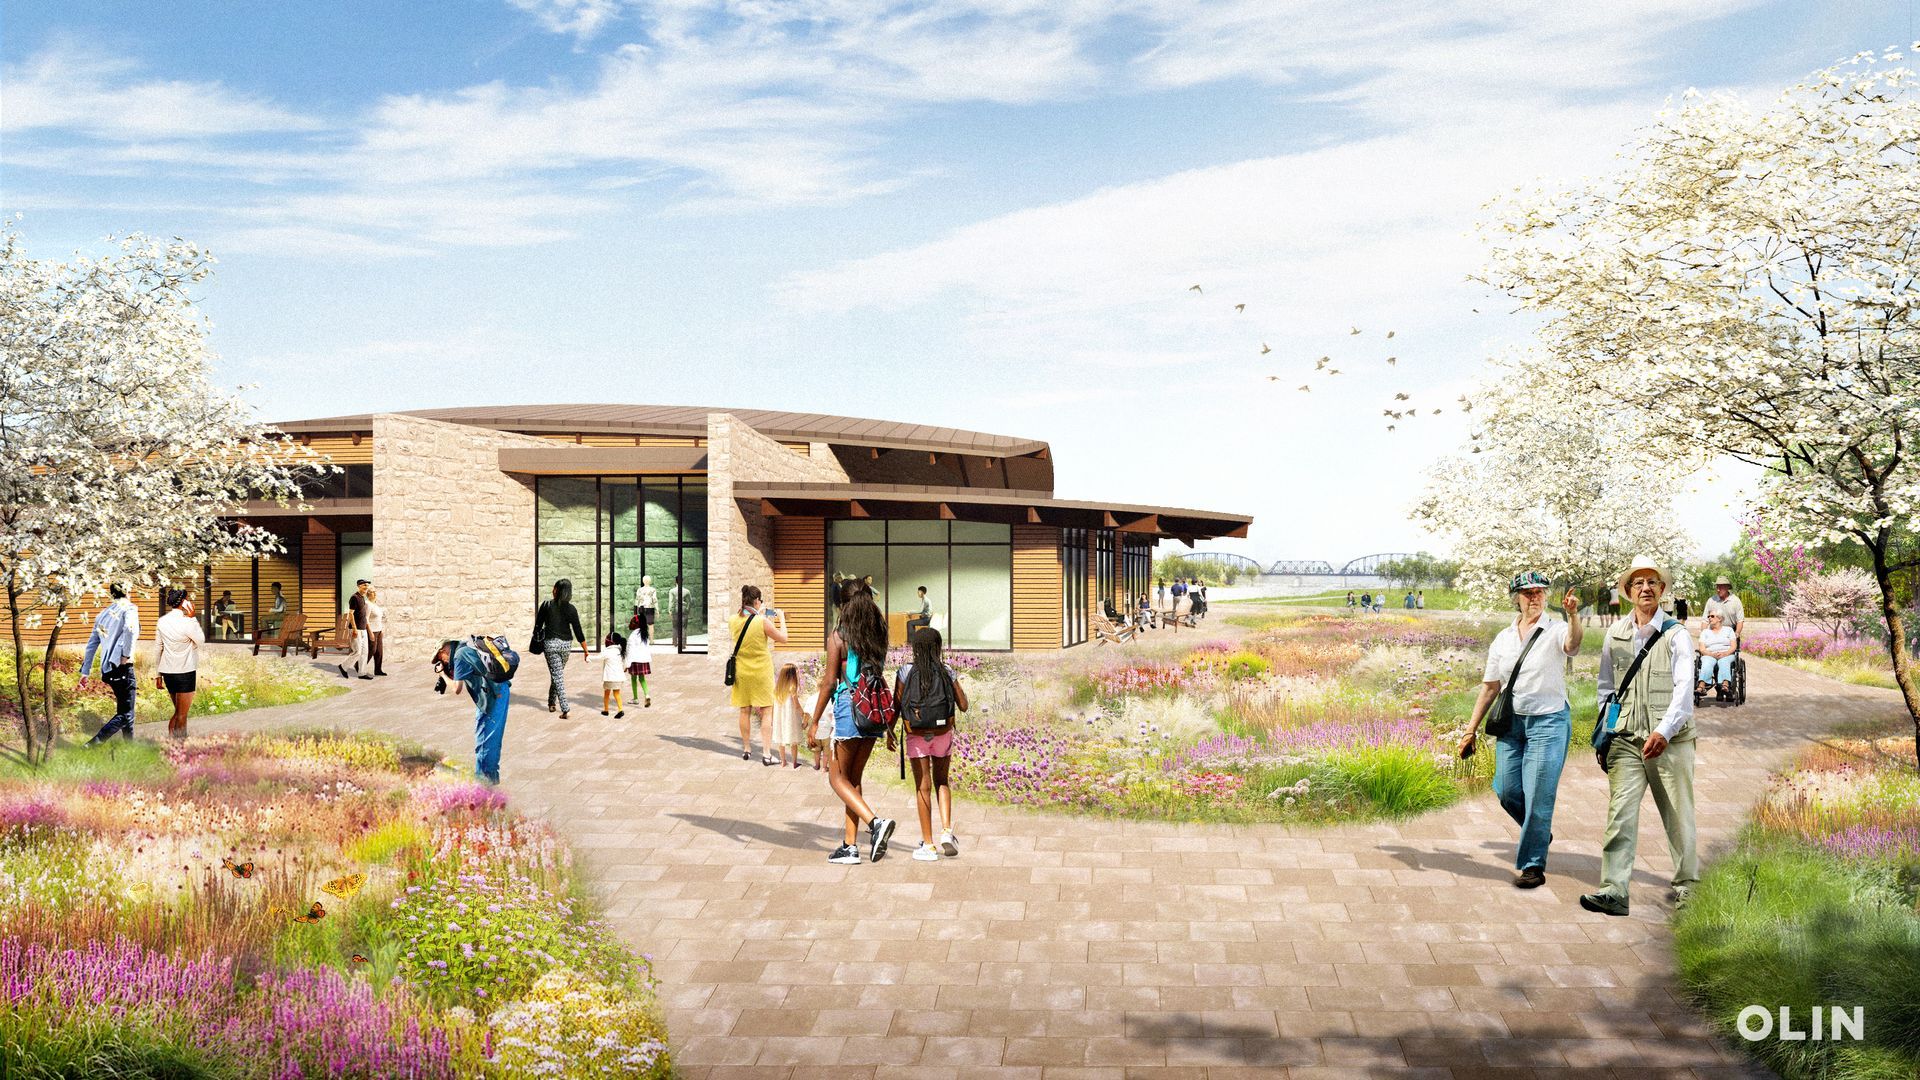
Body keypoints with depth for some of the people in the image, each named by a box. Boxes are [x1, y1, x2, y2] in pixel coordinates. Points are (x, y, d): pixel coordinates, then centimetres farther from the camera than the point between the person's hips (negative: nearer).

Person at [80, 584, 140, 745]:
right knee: (125, 715, -5)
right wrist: (126, 654, -15)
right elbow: (130, 629, -27)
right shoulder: (128, 608, -4)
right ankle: (92, 744, -17)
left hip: (107, 670, 8)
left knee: (125, 710, 18)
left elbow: (91, 644, 18)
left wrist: (84, 672, 21)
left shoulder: (103, 613, 16)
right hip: (122, 668, -8)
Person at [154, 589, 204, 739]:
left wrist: (157, 674, 14)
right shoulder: (187, 622, -16)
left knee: (178, 712, 18)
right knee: (182, 715, 2)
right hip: (185, 672, -6)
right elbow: (201, 641, 0)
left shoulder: (162, 621, 3)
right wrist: (192, 618, -5)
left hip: (167, 671, 6)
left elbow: (158, 649, 8)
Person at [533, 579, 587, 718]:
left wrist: (536, 639, 15)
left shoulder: (546, 605, -6)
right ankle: (551, 703, 31)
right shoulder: (571, 609, -4)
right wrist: (585, 650, 3)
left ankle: (564, 709, -10)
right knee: (557, 674, 21)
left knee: (557, 676, -2)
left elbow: (538, 625, -1)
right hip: (566, 644, 2)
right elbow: (578, 632, -4)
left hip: (550, 643, -2)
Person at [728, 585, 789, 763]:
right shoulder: (763, 621, -18)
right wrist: (782, 620, 8)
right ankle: (766, 753, -3)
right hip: (761, 671, -4)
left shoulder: (733, 621, -5)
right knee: (766, 712, 2)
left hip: (742, 672, 4)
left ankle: (746, 750, 23)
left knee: (745, 711, 15)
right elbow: (783, 639, -6)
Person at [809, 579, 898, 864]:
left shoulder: (838, 636, -8)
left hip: (848, 709, -6)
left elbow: (830, 682, -10)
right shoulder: (877, 636, 8)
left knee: (838, 778, 5)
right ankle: (850, 846, 13)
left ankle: (875, 821, -17)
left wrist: (814, 722, -3)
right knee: (854, 778, 14)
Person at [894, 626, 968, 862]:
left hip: (916, 736, -1)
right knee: (941, 781, 20)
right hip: (943, 734, 1)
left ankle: (928, 845, 6)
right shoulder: (947, 672, -3)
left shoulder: (905, 673, -7)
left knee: (923, 788, 4)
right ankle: (947, 831, 3)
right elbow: (963, 706, 1)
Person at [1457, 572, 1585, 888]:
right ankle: (1540, 833, 36)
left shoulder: (1556, 631, -4)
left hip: (1549, 721, -5)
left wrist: (1573, 614, -51)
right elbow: (1490, 687, 12)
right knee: (1506, 790, 7)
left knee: (1537, 794, -5)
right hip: (1511, 720, 5)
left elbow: (1573, 642, -30)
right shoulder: (1503, 639, 9)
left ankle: (1533, 865, 7)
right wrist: (1471, 730, 10)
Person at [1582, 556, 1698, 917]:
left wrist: (1664, 731, -24)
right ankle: (1613, 892, -13)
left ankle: (1686, 884, 24)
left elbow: (1684, 689, -11)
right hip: (1626, 739, 2)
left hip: (1671, 740, -2)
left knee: (1678, 816, 7)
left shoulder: (1676, 635, 0)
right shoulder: (1614, 635, 11)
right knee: (1620, 814, -8)